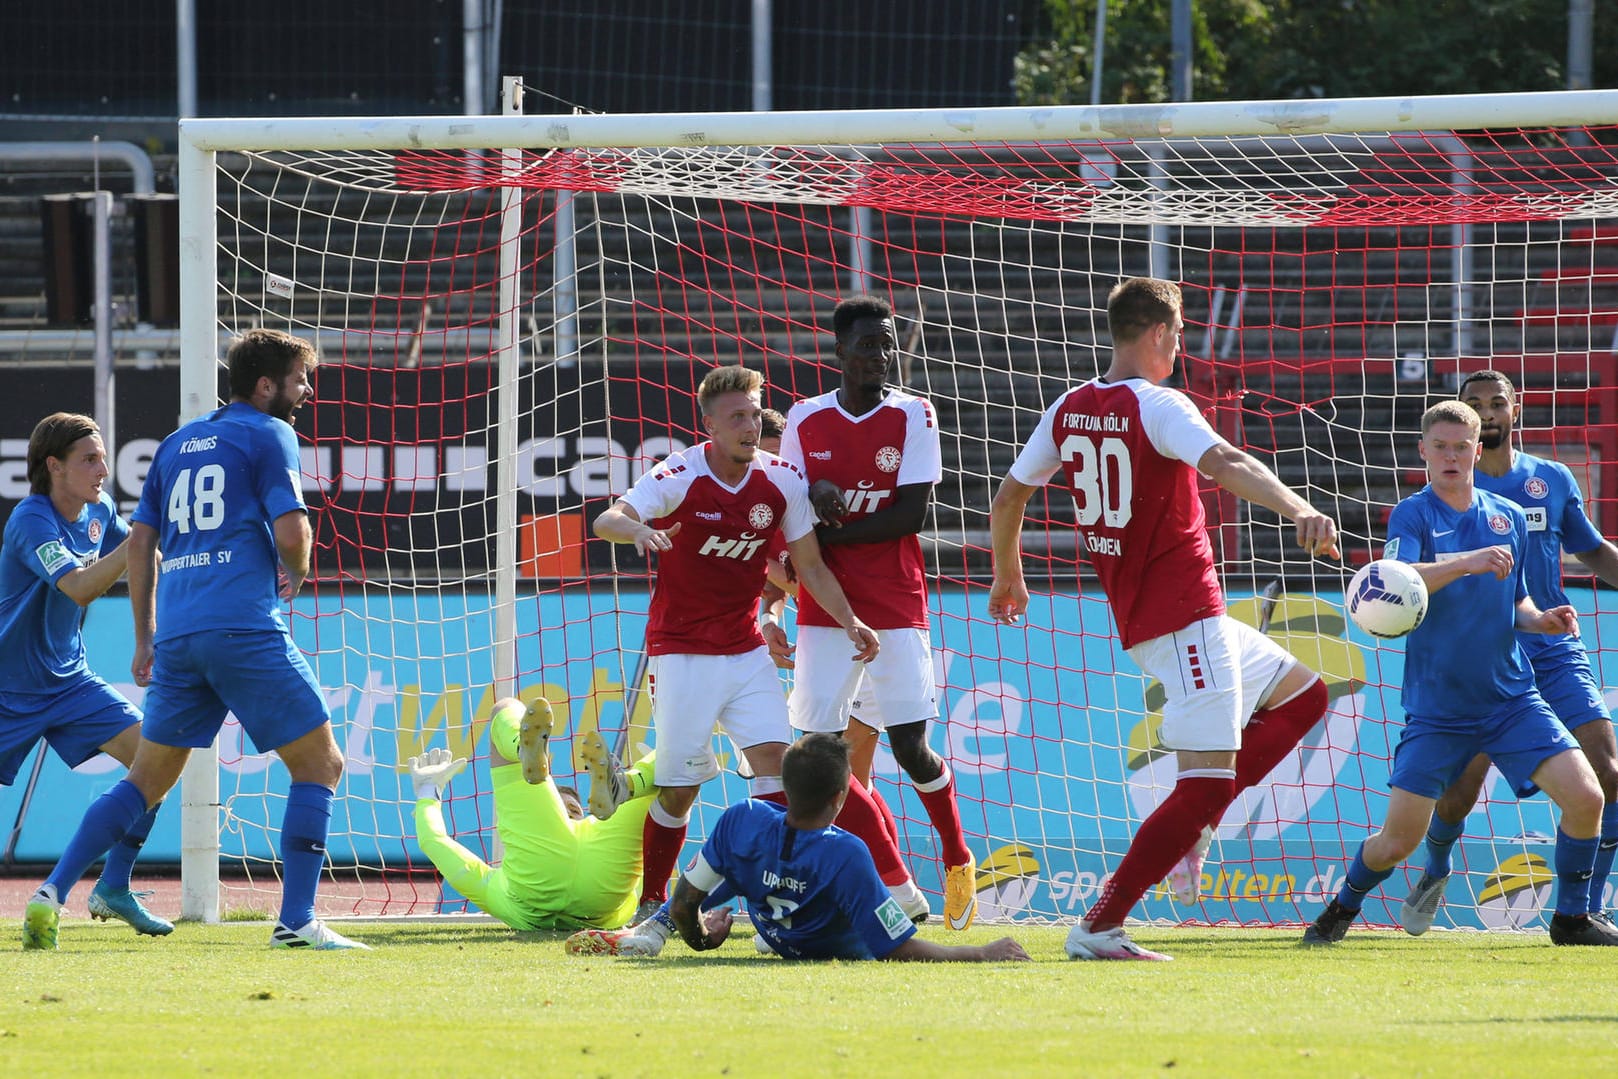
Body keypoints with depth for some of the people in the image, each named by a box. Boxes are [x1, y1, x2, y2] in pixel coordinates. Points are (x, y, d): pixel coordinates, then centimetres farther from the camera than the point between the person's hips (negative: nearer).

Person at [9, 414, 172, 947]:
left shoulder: (99, 510, 0)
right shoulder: (31, 521, -23)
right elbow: (78, 586, -37)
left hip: (69, 678, 7)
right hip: (12, 690, -7)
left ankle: (113, 888, 1)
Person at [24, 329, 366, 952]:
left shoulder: (179, 443, 21)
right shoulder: (269, 435, 1)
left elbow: (140, 539, 21)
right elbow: (291, 531, -10)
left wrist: (146, 638, 25)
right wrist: (296, 575, 12)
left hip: (177, 636, 7)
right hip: (245, 627, -7)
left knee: (148, 780, 15)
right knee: (319, 765, 2)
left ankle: (53, 891, 3)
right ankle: (297, 920, -7)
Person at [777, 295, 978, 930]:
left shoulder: (913, 417, -2)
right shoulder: (805, 421, 6)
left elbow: (912, 514, -10)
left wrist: (829, 533, -13)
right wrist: (817, 494, -12)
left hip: (897, 608, -2)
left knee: (911, 747, -4)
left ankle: (958, 861, 18)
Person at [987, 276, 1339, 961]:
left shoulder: (1069, 409, 9)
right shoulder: (1156, 405, -14)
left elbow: (1007, 499, 18)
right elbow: (1223, 464, -33)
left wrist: (1008, 576, 34)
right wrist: (1297, 509, -46)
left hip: (1137, 614, 9)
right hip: (1184, 614, -9)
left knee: (1302, 694, 21)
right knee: (1207, 780, -11)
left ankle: (1191, 827, 11)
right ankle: (1099, 928, -14)